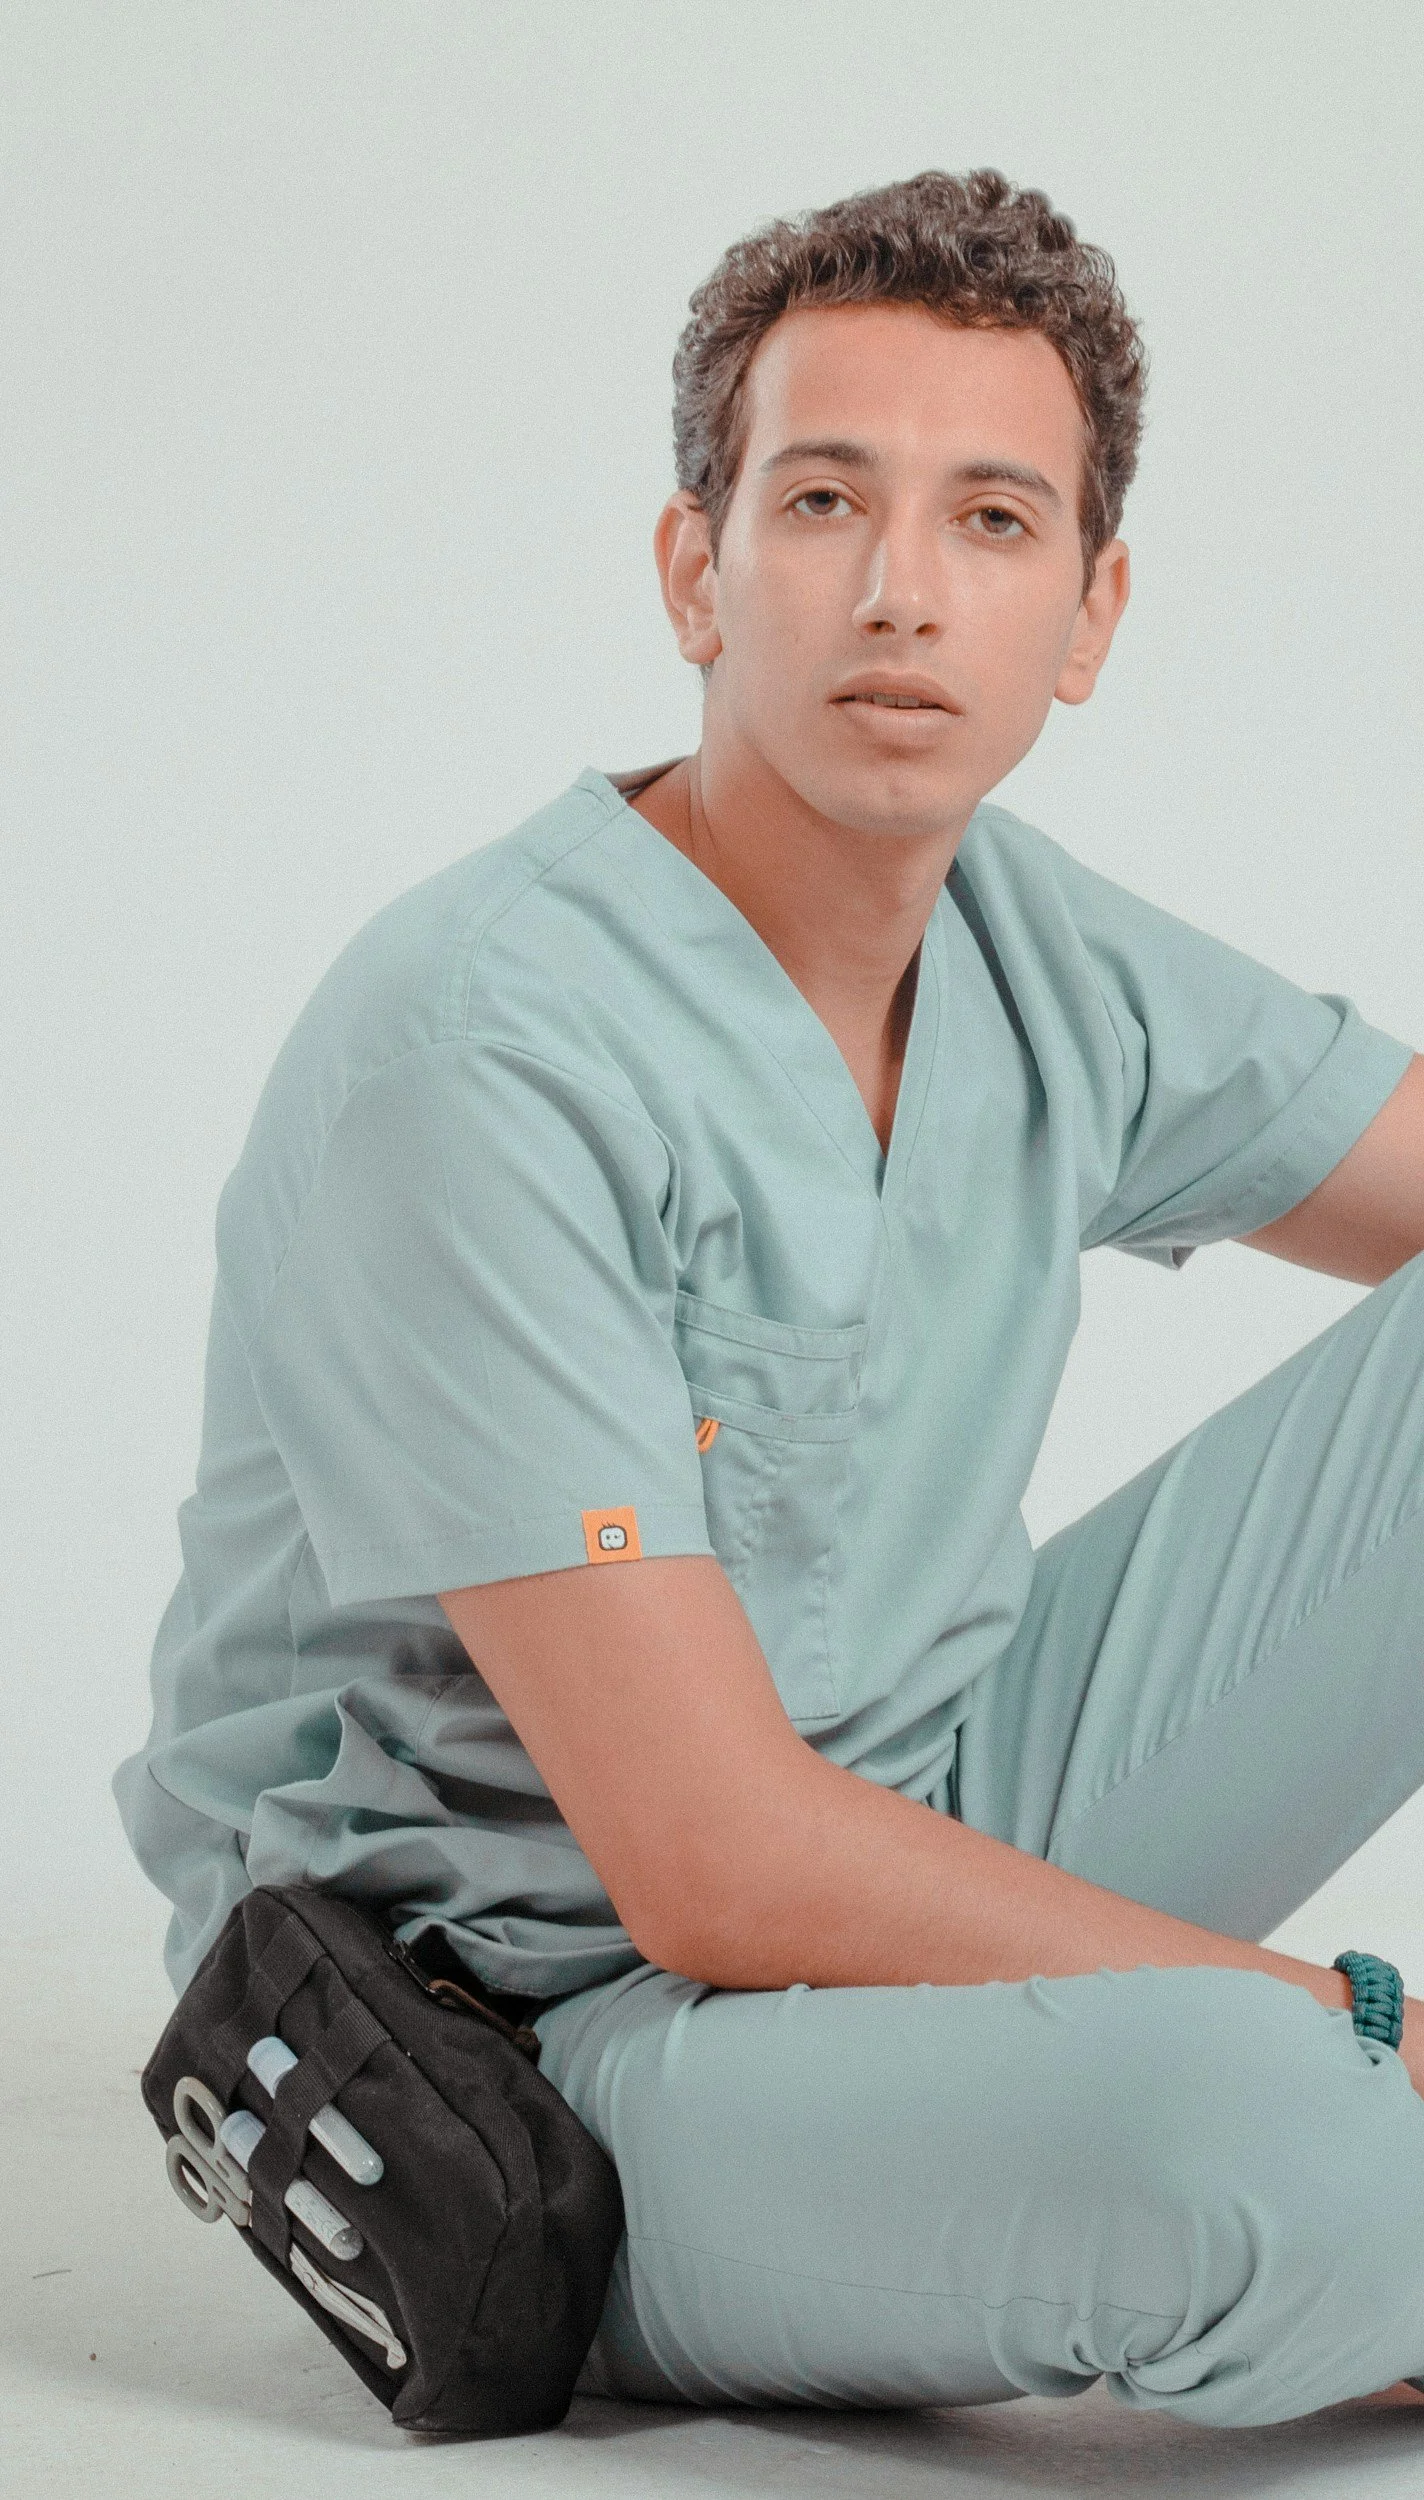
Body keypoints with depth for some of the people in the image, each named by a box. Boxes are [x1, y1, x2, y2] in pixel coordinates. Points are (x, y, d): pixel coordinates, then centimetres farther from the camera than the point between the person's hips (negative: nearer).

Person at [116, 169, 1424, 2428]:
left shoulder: (1035, 952, 0)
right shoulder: (479, 1055, -23)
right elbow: (718, 1864, -26)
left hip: (929, 1839, 8)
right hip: (535, 2025, -8)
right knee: (1240, 2120, -37)